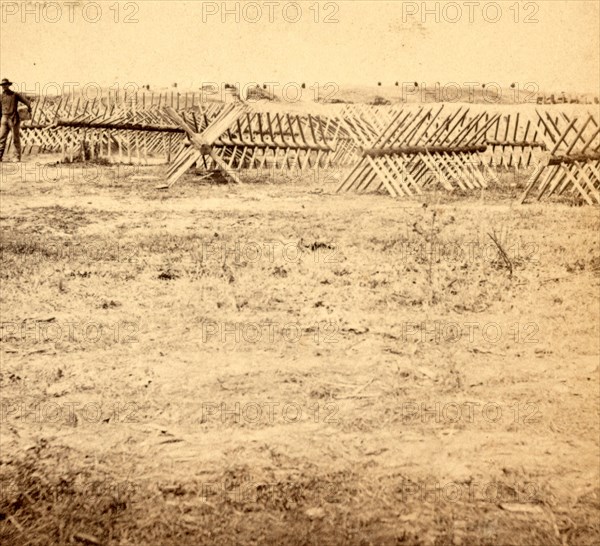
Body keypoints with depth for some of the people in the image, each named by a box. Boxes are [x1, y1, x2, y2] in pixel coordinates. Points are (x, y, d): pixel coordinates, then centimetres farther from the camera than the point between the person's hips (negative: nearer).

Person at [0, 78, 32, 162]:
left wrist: (29, 107, -24)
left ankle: (18, 157, 5)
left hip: (14, 119, -4)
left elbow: (27, 102, -5)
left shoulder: (15, 95, 0)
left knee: (16, 139, -1)